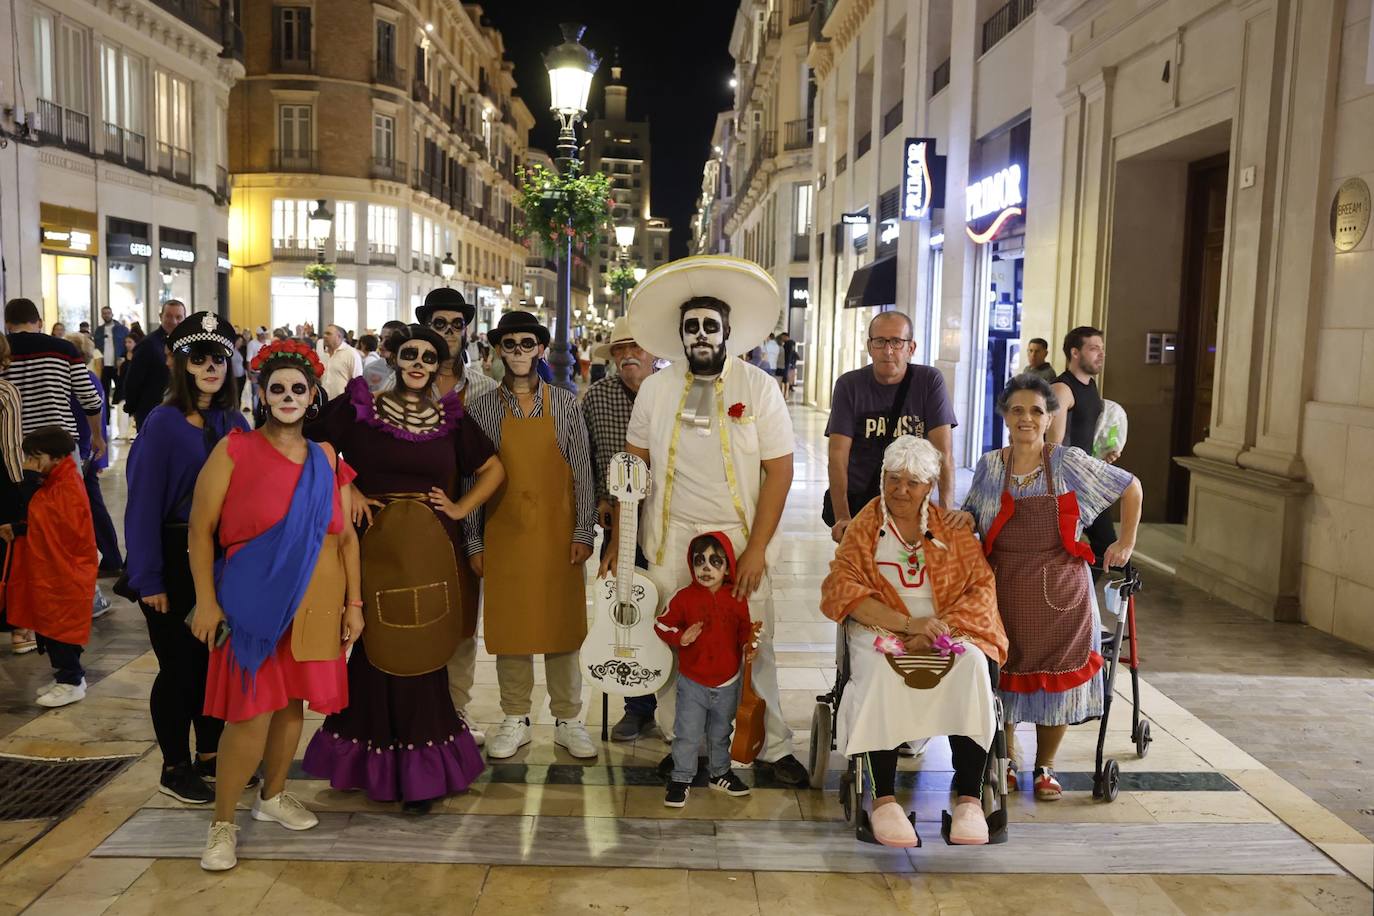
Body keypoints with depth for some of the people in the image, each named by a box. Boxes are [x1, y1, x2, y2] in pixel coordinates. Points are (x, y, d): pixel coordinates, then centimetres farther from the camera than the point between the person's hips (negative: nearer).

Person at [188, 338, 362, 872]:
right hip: (254, 599, -4)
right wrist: (205, 600, -11)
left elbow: (345, 535, 9)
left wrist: (353, 602, 5)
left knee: (292, 701, 13)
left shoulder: (325, 459, 7)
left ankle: (273, 796, 33)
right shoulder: (235, 450, -5)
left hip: (315, 601, 4)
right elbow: (201, 529, -5)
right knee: (253, 712, -7)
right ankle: (222, 823, 10)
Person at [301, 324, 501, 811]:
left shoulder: (451, 417, 9)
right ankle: (376, 762, 18)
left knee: (422, 654, 3)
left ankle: (419, 770, 15)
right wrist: (345, 490, -5)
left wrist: (461, 508, 5)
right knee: (377, 650, 0)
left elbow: (492, 468, 17)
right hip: (376, 544, -1)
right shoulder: (358, 404, 3)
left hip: (431, 550, 2)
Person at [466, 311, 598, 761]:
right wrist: (474, 542, 1)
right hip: (504, 536, 1)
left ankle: (568, 720, 18)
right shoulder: (481, 409, 2)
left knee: (561, 626, 5)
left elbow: (582, 473, 2)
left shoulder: (565, 404, 2)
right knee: (509, 627, 7)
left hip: (557, 535, 0)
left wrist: (584, 532, -4)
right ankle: (515, 721, 21)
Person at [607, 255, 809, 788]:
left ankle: (772, 750, 20)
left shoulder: (758, 387, -3)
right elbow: (632, 465, 8)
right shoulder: (656, 388, 4)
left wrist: (756, 549, -11)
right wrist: (618, 538, 3)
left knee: (754, 649, 2)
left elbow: (779, 469, -5)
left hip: (740, 541, -2)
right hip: (669, 542, 2)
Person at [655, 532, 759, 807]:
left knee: (720, 733, 20)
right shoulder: (684, 597, -12)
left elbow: (744, 628, 6)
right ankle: (681, 778, 19)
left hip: (728, 682, 3)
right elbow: (662, 625, -6)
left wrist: (749, 643, -13)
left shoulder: (737, 598, -5)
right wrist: (680, 638, -22)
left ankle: (719, 772, 40)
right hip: (692, 682, -3)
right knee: (687, 735, 1)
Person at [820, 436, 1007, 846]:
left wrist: (937, 630, -14)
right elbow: (842, 589, -4)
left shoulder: (950, 527, 14)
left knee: (972, 666, -30)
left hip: (947, 629, 1)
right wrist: (908, 623, -17)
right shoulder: (864, 527, 10)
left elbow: (982, 586, 4)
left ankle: (969, 799, -26)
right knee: (882, 671, -34)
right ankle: (884, 799, -30)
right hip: (880, 629, -1)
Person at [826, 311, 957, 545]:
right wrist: (842, 517, -22)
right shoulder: (849, 385, -3)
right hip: (855, 501, 0)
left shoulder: (930, 381, -3)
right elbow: (838, 455, -10)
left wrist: (946, 510, -24)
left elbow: (943, 451, -10)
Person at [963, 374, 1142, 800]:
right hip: (1005, 592, 1)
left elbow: (1131, 487, 7)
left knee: (1057, 678, 5)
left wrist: (1126, 544, 6)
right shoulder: (989, 466, 1)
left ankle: (1044, 769, 24)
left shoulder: (1070, 463, -5)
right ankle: (1005, 764, 28)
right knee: (1002, 676, 7)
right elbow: (969, 520, 14)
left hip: (1060, 593, -1)